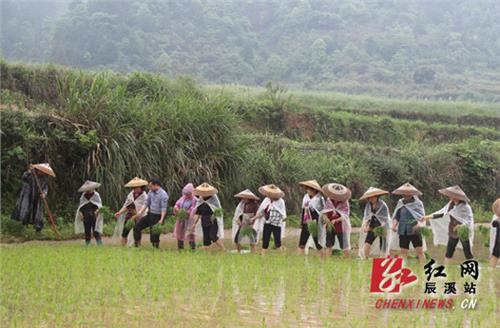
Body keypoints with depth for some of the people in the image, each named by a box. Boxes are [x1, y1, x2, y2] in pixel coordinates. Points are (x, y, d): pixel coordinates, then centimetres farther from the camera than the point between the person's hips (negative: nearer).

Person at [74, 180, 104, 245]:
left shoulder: (96, 195, 2)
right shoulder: (83, 195, 11)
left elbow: (99, 204, 1)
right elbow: (80, 205, 14)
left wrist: (97, 210, -16)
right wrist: (81, 213, 0)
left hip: (94, 216, -3)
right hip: (86, 217, 3)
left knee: (95, 231, -10)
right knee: (87, 231, 5)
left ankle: (99, 243, -9)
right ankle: (87, 243, 11)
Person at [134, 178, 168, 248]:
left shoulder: (163, 194, -15)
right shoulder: (151, 192, 8)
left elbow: (164, 209, -20)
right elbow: (147, 203, 15)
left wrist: (161, 219, -29)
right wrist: (141, 211, 2)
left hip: (157, 217, -8)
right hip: (149, 215, 8)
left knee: (154, 234, -5)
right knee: (137, 226, 3)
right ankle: (137, 245, 11)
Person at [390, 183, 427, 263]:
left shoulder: (417, 203, -2)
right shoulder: (400, 203, 10)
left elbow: (421, 216, -9)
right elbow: (396, 216, 14)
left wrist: (418, 225, -27)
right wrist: (394, 224, -4)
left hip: (414, 231, -4)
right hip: (403, 231, 4)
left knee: (420, 251, -6)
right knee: (403, 252, 6)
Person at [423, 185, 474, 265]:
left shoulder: (465, 207, -16)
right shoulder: (451, 204, 2)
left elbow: (469, 220, -19)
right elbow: (442, 213, 10)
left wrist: (463, 225, -39)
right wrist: (428, 217, 8)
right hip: (453, 233, 6)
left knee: (468, 254, -1)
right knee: (448, 253, 7)